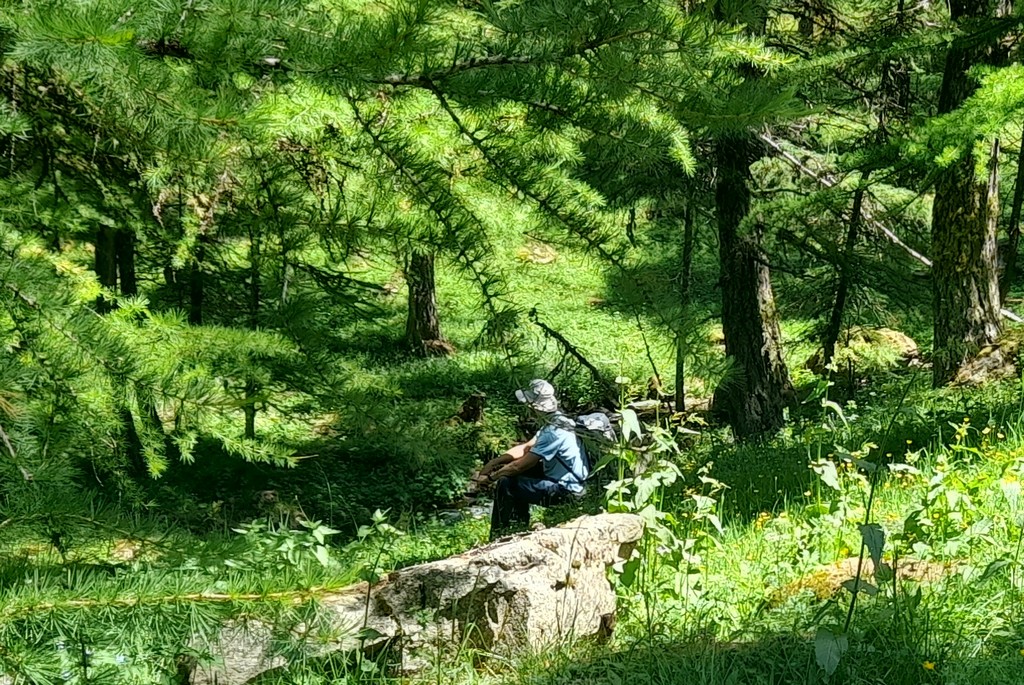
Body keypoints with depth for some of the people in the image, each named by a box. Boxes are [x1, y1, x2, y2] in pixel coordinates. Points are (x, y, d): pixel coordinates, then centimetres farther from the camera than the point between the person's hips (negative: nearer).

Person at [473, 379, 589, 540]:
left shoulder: (553, 432, -27)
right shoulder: (556, 421, 3)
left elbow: (520, 466, -22)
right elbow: (526, 448, 12)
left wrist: (491, 478, -8)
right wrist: (494, 461, 4)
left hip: (565, 490, -10)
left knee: (505, 485, -15)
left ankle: (500, 537, 0)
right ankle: (519, 525, 27)